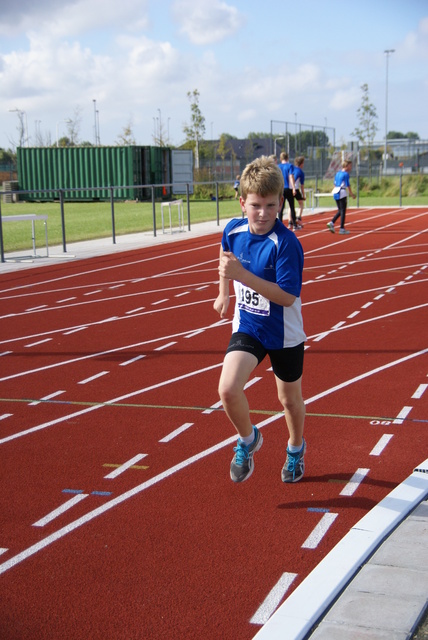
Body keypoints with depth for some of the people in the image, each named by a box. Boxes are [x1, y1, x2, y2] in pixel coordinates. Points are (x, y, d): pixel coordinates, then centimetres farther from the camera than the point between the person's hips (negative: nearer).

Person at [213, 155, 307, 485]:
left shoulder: (286, 243, -25)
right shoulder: (233, 230, -9)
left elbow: (287, 296, -30)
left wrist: (243, 275, -36)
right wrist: (224, 293, 22)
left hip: (284, 334, -3)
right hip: (247, 326, 3)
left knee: (289, 398, 16)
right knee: (228, 389, -18)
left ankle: (296, 448, 47)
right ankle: (248, 440, 12)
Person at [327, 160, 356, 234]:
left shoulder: (337, 173, 13)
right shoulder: (346, 174, -9)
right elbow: (348, 185, -11)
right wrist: (351, 194, -3)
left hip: (335, 192, 7)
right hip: (342, 193, -7)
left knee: (340, 211, 16)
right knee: (343, 211, -1)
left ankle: (332, 223, 0)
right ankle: (342, 228, 0)